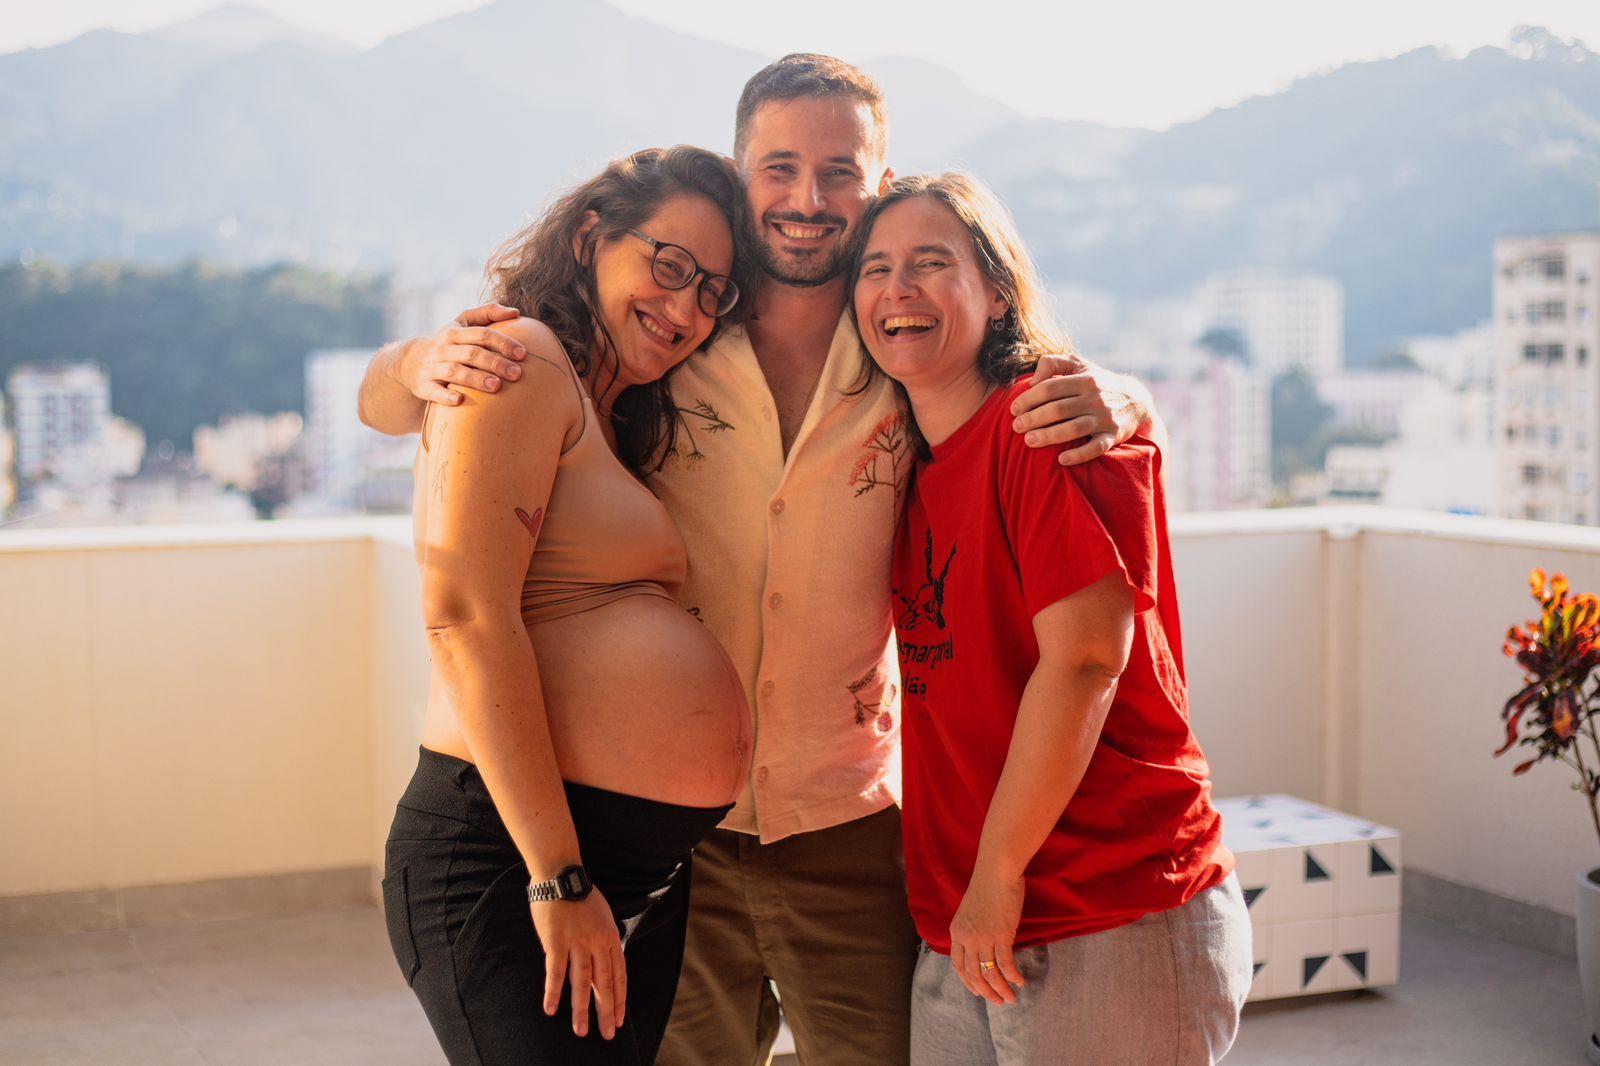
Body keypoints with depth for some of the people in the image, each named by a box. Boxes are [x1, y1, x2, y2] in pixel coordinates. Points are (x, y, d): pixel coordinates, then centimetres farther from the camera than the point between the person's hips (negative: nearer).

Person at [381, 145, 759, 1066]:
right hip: (508, 855, -9)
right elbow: (466, 618, -17)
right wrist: (559, 877, -19)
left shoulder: (630, 427, 20)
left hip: (652, 873, 9)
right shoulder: (521, 357, -8)